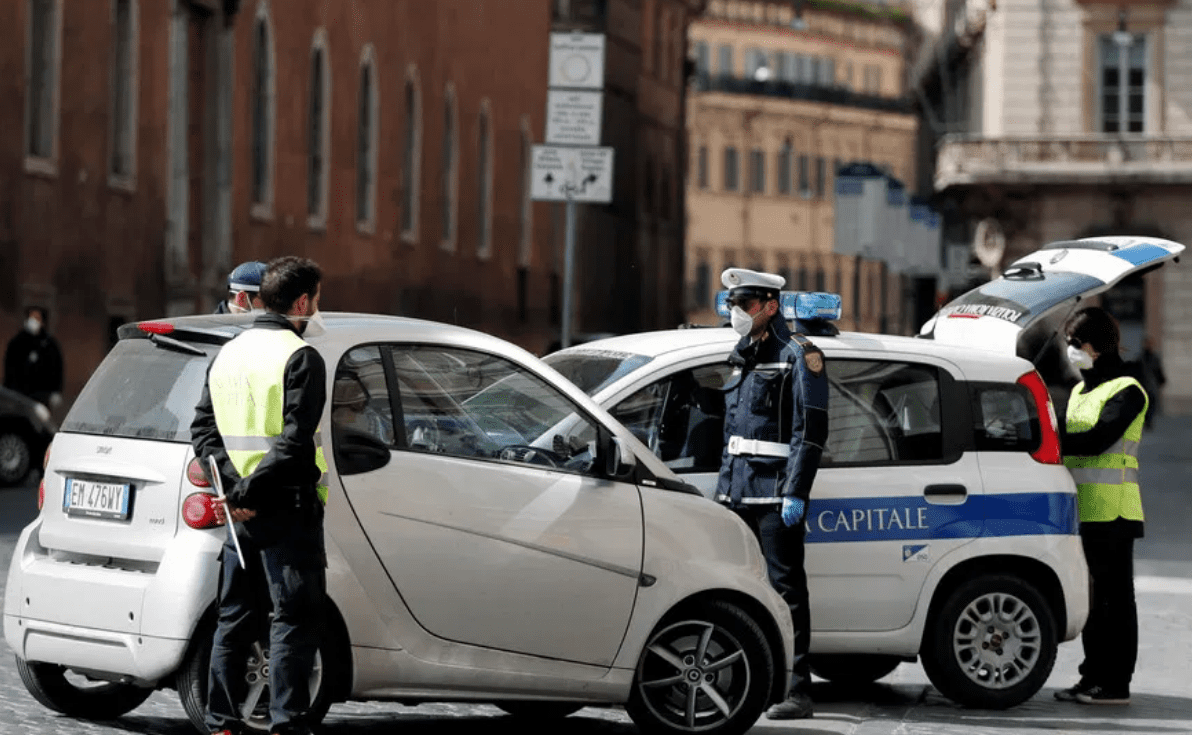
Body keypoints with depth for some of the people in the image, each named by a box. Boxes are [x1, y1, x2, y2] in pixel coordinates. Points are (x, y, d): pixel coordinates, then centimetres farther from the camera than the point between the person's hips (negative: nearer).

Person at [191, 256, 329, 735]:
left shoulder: (229, 354, 13)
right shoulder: (300, 357, -10)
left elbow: (203, 429, 8)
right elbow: (295, 441, -20)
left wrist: (234, 485, -3)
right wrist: (253, 490, -15)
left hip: (241, 512, 7)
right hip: (287, 512, -7)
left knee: (235, 619, 13)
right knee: (295, 619, -3)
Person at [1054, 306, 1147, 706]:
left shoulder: (1126, 392, -8)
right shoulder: (1081, 390, 19)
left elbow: (1099, 439, -20)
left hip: (1112, 513, -8)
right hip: (1082, 509, 8)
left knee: (1114, 598, -6)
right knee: (1090, 597, 11)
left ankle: (1116, 684, -5)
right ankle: (1093, 678, 16)